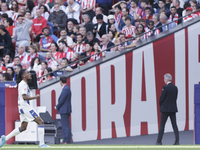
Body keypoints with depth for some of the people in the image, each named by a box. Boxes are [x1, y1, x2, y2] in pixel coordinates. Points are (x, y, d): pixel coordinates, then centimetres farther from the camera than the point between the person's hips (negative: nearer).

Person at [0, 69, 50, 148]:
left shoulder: (22, 84, 18)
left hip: (23, 107, 10)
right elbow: (24, 97, -21)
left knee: (23, 128, 17)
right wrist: (35, 97, -15)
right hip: (24, 106, -10)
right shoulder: (23, 84, -13)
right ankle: (41, 143, -14)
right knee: (40, 122, -10)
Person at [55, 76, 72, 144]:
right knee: (64, 126, 14)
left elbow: (62, 100, -19)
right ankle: (65, 141, 17)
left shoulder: (66, 89, -16)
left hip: (64, 110, -11)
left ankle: (67, 141, -11)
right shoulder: (66, 88, 16)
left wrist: (57, 107, -6)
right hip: (64, 110, 11)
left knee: (66, 126, -10)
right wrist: (58, 106, 15)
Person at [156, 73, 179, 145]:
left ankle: (159, 141, 5)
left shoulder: (165, 87, -13)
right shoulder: (175, 88, 6)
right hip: (173, 109, 6)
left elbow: (161, 99, -10)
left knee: (162, 125, 2)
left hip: (165, 109, -6)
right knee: (174, 125, 4)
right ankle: (177, 141, -3)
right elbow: (175, 98, 10)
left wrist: (161, 107, 8)